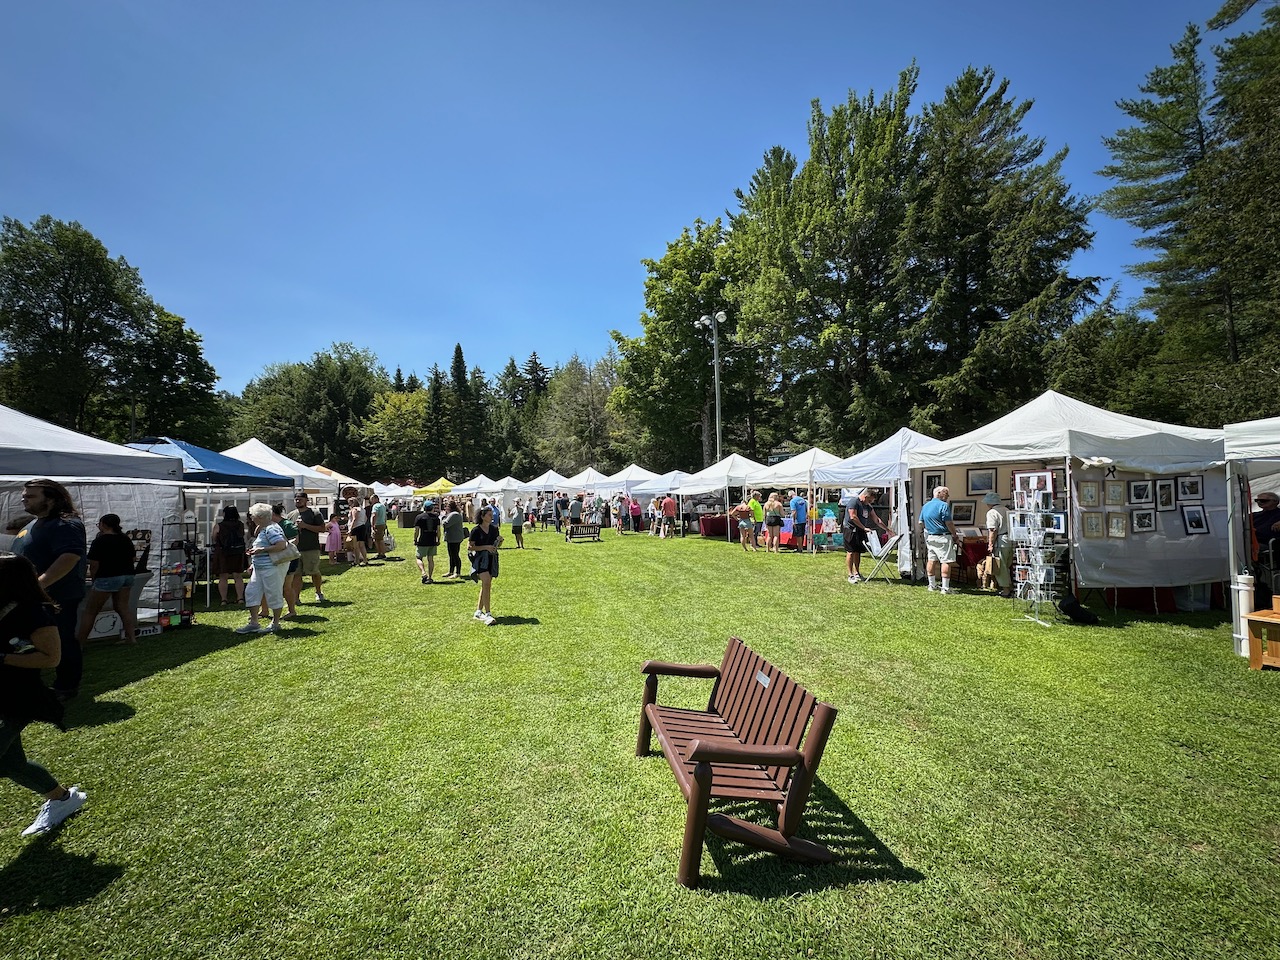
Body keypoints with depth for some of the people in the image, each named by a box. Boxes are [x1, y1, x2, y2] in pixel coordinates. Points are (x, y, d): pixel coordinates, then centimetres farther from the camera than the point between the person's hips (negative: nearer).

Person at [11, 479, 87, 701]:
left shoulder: (65, 524, -19)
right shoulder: (35, 524, 15)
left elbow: (70, 557, -32)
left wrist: (39, 584, -34)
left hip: (58, 597, -11)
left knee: (63, 642, 1)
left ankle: (66, 687, 12)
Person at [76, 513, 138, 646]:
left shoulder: (99, 541, -10)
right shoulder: (126, 539, 9)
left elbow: (94, 564, -11)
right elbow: (134, 559, 14)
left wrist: (93, 578, 2)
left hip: (107, 578, -7)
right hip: (127, 576, 7)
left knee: (90, 611, 4)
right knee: (123, 607, 11)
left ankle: (79, 643, 8)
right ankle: (131, 637, 7)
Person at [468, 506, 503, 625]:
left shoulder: (494, 528, 8)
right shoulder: (476, 530, -8)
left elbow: (498, 545, 18)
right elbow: (470, 548, -8)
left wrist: (500, 540, -5)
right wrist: (486, 547, -16)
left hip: (492, 559, 6)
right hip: (481, 558, -6)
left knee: (485, 586, 11)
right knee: (486, 584, -18)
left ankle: (478, 611, 22)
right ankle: (487, 614, -18)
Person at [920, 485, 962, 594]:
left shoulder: (925, 506, 11)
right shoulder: (944, 505, -12)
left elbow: (921, 523, 15)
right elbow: (949, 523, -15)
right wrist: (955, 536, -6)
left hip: (929, 537, 8)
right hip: (942, 537, -8)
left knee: (932, 560, 14)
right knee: (946, 561, -5)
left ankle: (932, 585, 22)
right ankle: (945, 588, -5)